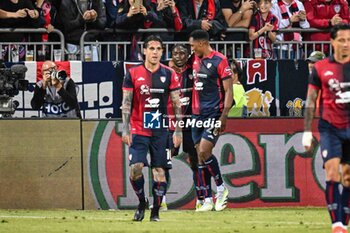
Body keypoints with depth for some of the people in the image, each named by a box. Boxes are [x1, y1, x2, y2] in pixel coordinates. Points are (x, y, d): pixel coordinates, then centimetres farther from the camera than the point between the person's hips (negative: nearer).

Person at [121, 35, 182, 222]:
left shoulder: (169, 74, 3)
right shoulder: (133, 74, 0)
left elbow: (177, 104, 5)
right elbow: (126, 103, 1)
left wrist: (178, 131, 0)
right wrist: (125, 129, -6)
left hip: (160, 131, 1)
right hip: (138, 130, -1)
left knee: (159, 171, -1)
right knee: (135, 168, -11)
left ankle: (155, 212, 8)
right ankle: (141, 203, 12)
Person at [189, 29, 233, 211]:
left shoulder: (219, 60, -9)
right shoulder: (196, 60, 12)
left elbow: (228, 90, -11)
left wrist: (224, 116, -18)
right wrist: (192, 110, 16)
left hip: (214, 114, -7)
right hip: (198, 114, 7)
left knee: (204, 151, -17)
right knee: (200, 156, 4)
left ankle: (221, 188, 3)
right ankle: (207, 200, 8)